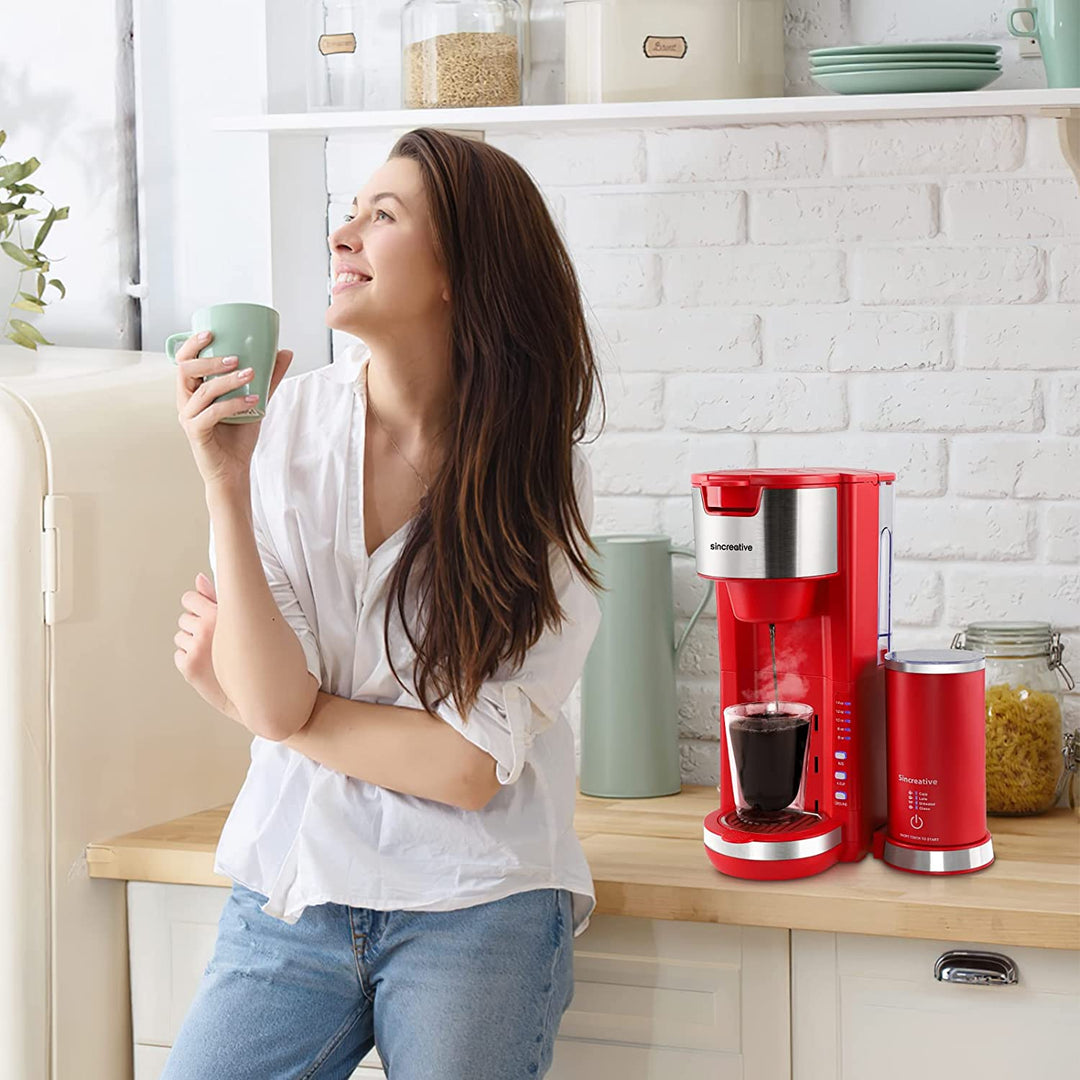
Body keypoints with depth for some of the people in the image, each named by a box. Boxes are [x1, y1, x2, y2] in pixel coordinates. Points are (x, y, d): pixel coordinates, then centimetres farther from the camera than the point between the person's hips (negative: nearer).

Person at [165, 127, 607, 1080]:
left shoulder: (538, 476, -8)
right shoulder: (289, 420, -6)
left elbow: (468, 768, -13)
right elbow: (273, 703, -12)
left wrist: (245, 694, -9)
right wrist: (227, 486, -20)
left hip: (474, 913, -1)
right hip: (291, 887, 2)